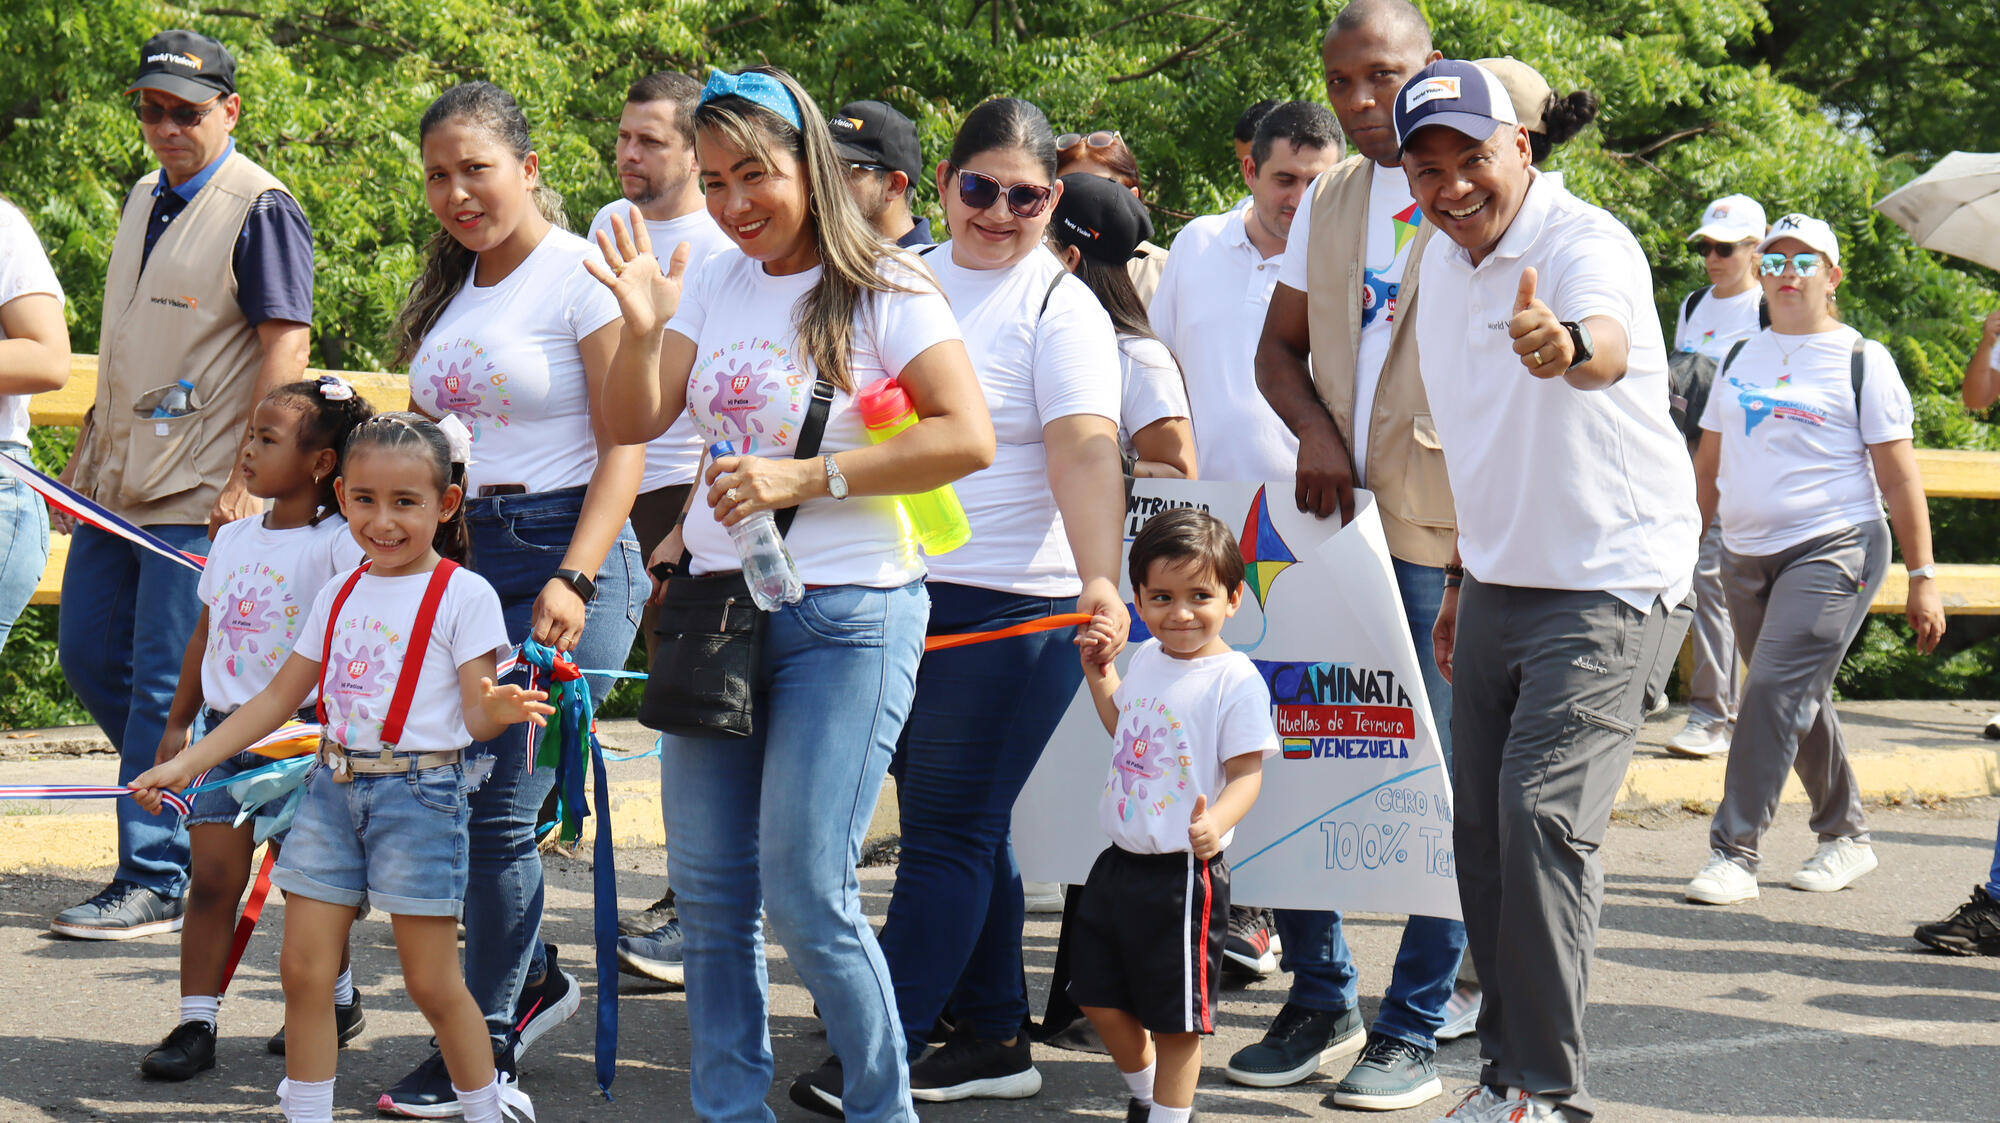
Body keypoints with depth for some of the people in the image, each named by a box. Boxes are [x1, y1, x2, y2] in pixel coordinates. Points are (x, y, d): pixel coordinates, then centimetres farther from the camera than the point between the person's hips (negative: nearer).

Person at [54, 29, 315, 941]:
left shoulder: (259, 209, -9)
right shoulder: (143, 200, 16)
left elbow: (285, 351, -14)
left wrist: (246, 482, -19)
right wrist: (85, 453, 22)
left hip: (201, 495, -8)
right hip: (119, 483, 9)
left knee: (168, 685, -7)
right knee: (88, 655, 12)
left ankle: (155, 883, -1)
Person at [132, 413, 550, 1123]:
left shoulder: (464, 595, -5)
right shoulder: (340, 595, 11)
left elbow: (474, 718, -8)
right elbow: (278, 698, 17)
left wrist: (497, 710, -34)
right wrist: (183, 765, 13)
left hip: (419, 792, -5)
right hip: (332, 790, 5)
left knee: (431, 982, -2)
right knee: (304, 969, 2)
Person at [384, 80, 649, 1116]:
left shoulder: (580, 275, -6)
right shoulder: (449, 289, 15)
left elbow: (624, 447, -10)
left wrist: (575, 580, -19)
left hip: (563, 547, -7)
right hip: (463, 552, 7)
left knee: (500, 803, -8)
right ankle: (531, 978, 25)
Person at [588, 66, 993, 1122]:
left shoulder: (882, 291, -8)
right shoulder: (715, 283, 8)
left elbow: (967, 438, -17)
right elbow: (636, 424, 7)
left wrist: (804, 478, -19)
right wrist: (641, 325, -11)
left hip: (846, 618, -6)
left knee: (806, 896, -8)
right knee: (708, 889, 8)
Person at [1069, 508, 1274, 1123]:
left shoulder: (1236, 680, -16)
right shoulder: (1146, 659, 7)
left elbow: (1246, 772, -19)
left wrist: (1215, 822, -37)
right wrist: (1099, 677, 17)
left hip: (1184, 873, -8)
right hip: (1122, 859, 8)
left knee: (1175, 1016, 2)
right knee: (1101, 999, 17)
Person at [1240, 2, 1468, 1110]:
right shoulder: (1327, 201, 16)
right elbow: (1280, 347, 20)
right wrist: (1315, 430, 1)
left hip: (1445, 531, -6)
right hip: (1329, 519, 6)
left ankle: (1416, 1026, 6)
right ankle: (1319, 999, 19)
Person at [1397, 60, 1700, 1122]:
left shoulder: (1588, 244, -19)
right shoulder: (1441, 263, 7)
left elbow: (1606, 342, -44)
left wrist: (1570, 346, -67)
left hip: (1609, 582, -8)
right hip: (1498, 583, 8)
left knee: (1543, 815, -16)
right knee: (1480, 824, 9)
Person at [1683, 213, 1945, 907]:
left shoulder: (1861, 359, 0)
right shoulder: (1740, 359, 15)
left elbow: (1899, 474, -2)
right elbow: (1710, 466, 22)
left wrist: (1922, 577, -6)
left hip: (1832, 552, -6)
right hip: (1746, 556, 6)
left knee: (1776, 692, -16)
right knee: (1802, 703, 11)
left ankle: (1734, 851, -16)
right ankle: (1846, 835, 26)